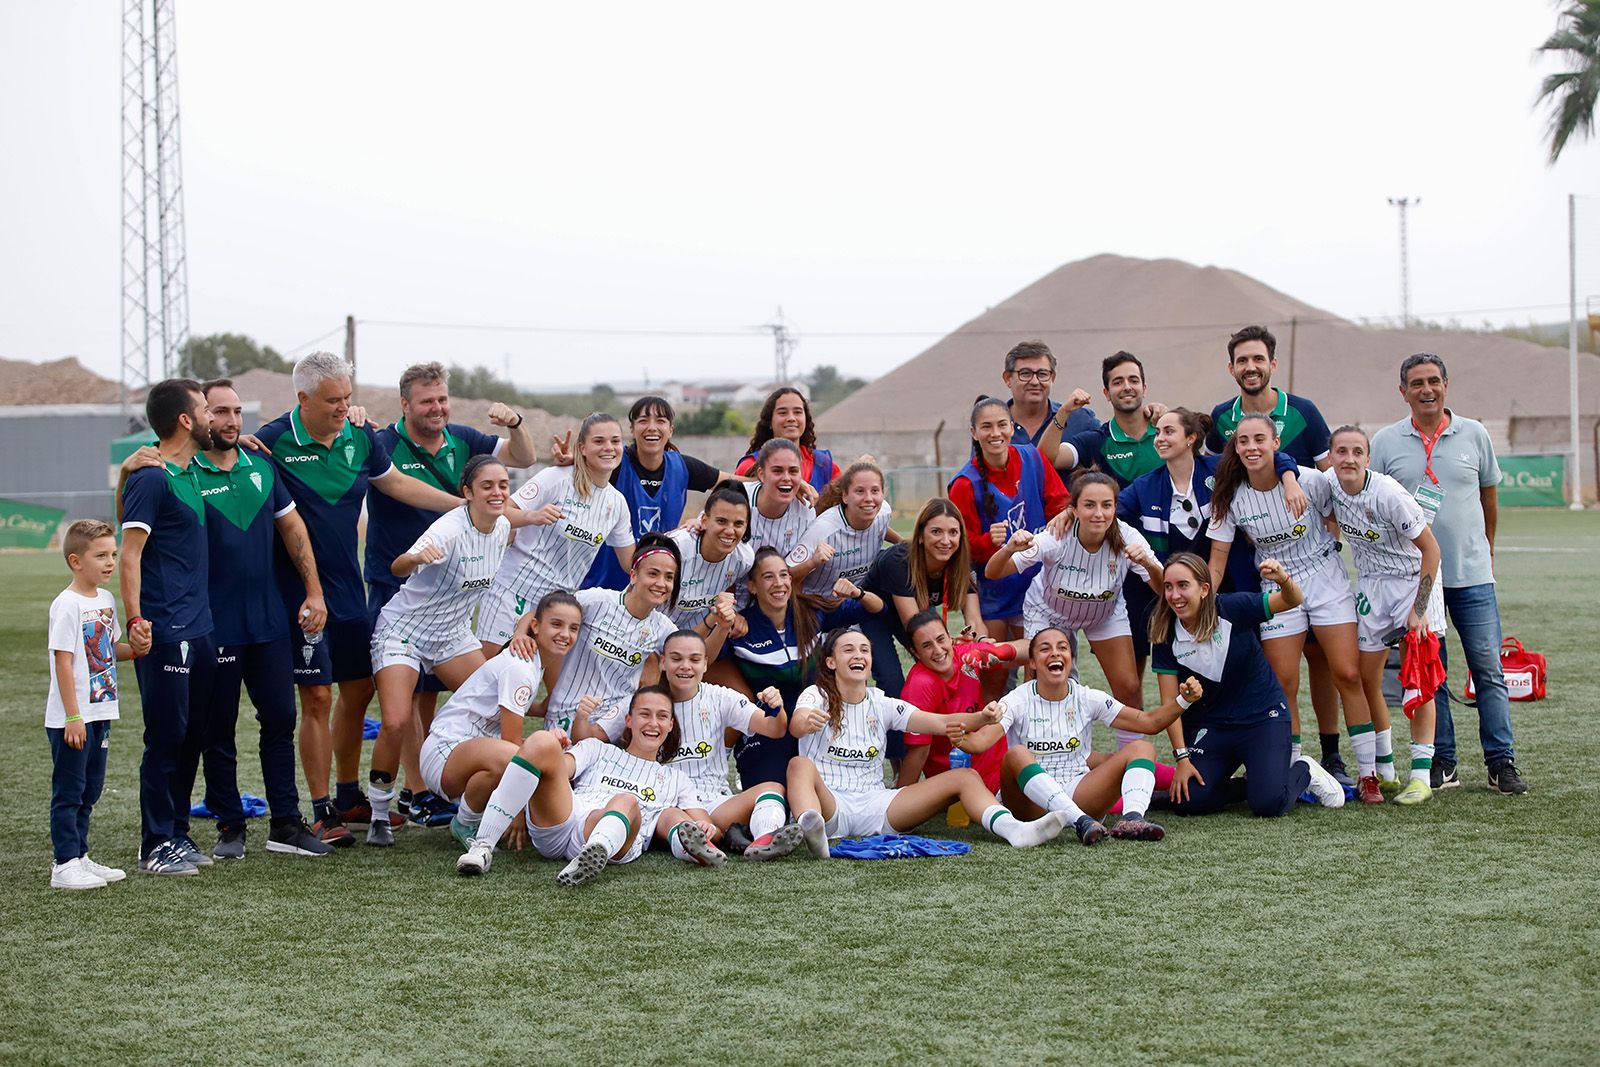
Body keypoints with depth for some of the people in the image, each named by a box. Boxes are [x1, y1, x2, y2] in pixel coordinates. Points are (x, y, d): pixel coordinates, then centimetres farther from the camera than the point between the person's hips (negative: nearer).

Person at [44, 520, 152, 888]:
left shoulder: (106, 599, 10)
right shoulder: (67, 604, -15)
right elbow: (63, 661, -17)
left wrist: (135, 648, -2)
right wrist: (73, 716, -20)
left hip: (99, 713, 8)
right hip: (70, 719, -8)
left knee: (89, 792, 15)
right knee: (68, 792, -2)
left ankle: (79, 858, 23)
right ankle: (65, 866, 3)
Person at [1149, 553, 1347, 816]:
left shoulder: (1232, 608, -17)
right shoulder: (1165, 637, -10)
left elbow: (1292, 601, -15)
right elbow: (1170, 703, -8)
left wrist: (1284, 580, -38)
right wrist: (1182, 756, -12)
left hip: (1263, 717, -3)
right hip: (1208, 724, 3)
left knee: (1268, 803, -20)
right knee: (1187, 802, -16)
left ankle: (1304, 770, 15)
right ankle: (1246, 784, 15)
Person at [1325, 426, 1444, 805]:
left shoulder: (1388, 493, -25)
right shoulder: (1330, 487, -9)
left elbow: (1430, 549, -19)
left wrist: (1419, 609, -20)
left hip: (1414, 581, -6)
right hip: (1371, 586, 6)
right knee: (1367, 681, 4)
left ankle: (1421, 775, -7)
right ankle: (1385, 772, 16)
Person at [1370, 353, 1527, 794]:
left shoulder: (1474, 434, 5)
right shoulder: (1385, 442, 3)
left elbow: (1489, 496, 16)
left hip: (1471, 573, 0)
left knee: (1488, 669, -2)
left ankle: (1501, 762, 4)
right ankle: (1441, 763, 11)